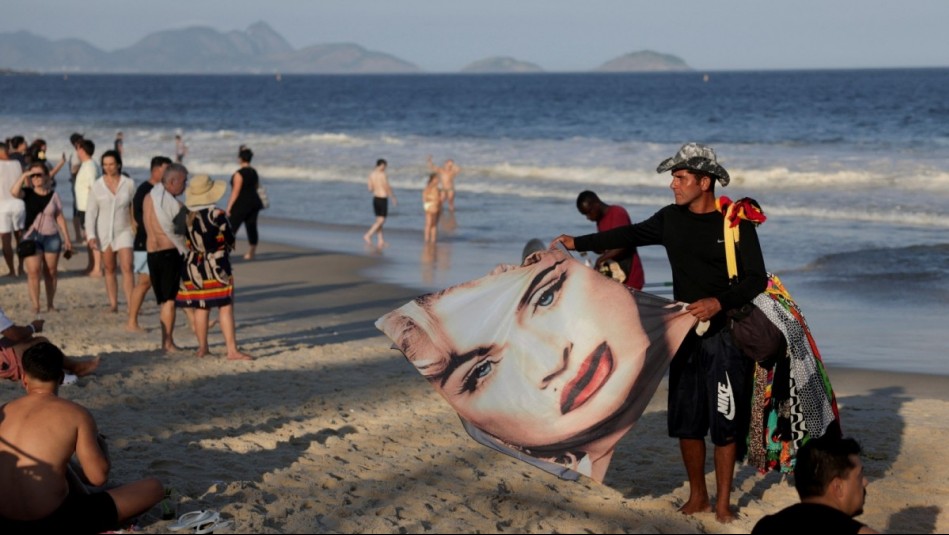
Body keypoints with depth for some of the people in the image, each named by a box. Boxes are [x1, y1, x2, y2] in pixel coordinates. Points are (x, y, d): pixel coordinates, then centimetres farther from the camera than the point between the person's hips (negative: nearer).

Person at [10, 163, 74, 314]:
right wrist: (24, 176, -16)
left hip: (51, 237, 1)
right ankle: (35, 306, -8)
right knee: (33, 272, -10)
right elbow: (14, 192, -21)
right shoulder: (28, 193, 1)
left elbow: (60, 218, 6)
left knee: (51, 272, 6)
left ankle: (50, 304, 16)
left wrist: (67, 239, 4)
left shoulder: (53, 195, 4)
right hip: (32, 237, -1)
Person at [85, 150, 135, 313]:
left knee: (127, 268, -12)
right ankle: (113, 304, 15)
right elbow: (90, 212, -2)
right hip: (104, 232, 1)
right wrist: (90, 235, -11)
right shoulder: (97, 186, -3)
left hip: (123, 231, -1)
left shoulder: (128, 184, -3)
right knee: (109, 269, 8)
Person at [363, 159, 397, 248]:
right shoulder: (383, 175, -16)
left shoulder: (371, 174, 4)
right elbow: (388, 188, -13)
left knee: (379, 220, 12)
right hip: (383, 199, -7)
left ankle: (380, 240, 10)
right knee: (381, 220, -2)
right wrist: (393, 198, -1)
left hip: (375, 198, 7)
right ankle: (368, 235, -13)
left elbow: (370, 188, 6)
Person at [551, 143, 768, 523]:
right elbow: (631, 235, 19)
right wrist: (578, 243, 19)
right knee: (686, 419, 7)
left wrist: (720, 302, -24)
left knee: (725, 420, -1)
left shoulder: (736, 223, -9)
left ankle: (723, 503, 9)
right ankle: (697, 496, 20)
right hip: (685, 334, 5)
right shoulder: (672, 219, 6)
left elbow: (757, 278, -10)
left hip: (726, 334, -5)